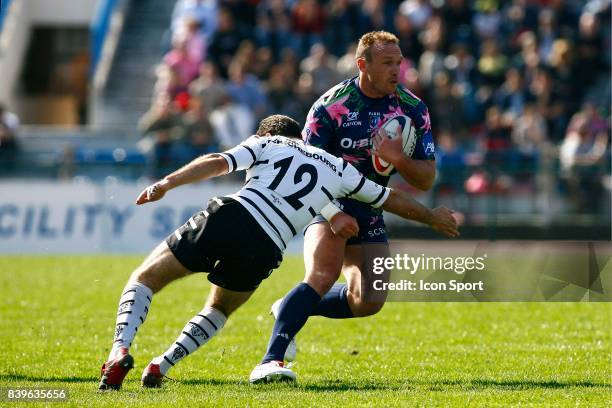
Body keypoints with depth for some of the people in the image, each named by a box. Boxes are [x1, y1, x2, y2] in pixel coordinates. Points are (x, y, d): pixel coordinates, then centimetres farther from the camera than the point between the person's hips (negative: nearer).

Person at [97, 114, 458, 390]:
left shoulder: (266, 142, 19)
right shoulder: (338, 169, 26)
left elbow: (219, 163, 1)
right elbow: (392, 200, 37)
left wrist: (166, 184, -2)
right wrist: (432, 217, 52)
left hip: (226, 217, -2)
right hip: (263, 250, 2)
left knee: (144, 279, 10)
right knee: (219, 310, 31)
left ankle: (121, 349, -19)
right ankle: (161, 366, 10)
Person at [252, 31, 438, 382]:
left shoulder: (413, 109, -6)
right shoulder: (331, 106, -18)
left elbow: (427, 179, -5)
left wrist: (398, 159, -26)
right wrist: (332, 214, -28)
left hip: (370, 213, 5)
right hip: (328, 204, -5)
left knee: (369, 301, -7)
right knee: (323, 276, -30)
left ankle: (291, 310, 17)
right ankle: (271, 361, -36)